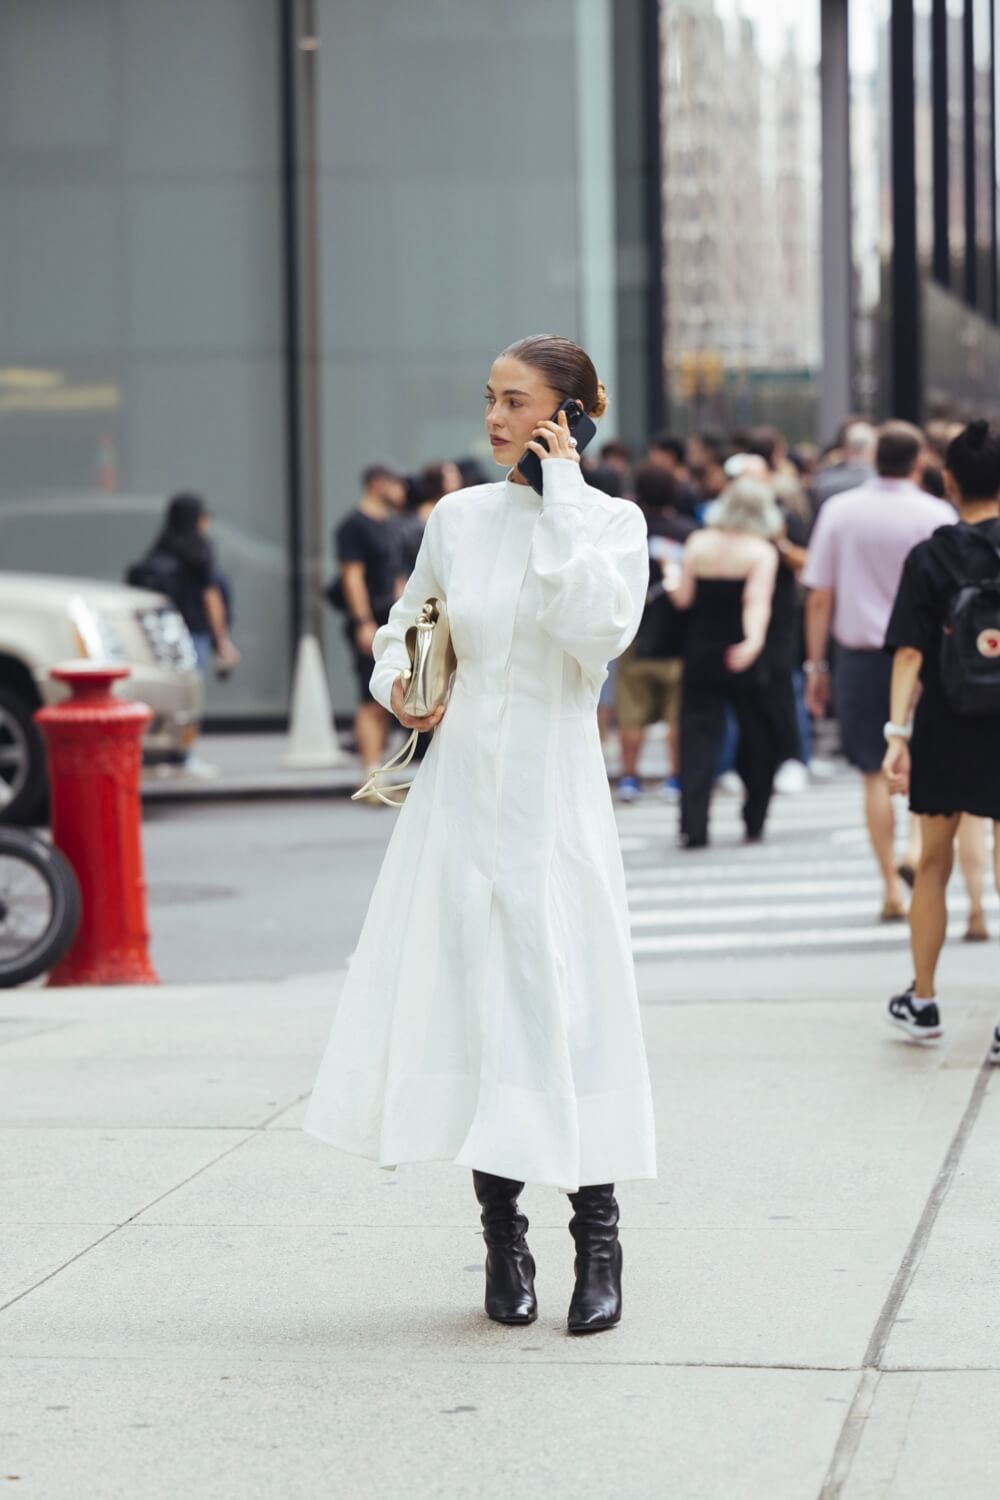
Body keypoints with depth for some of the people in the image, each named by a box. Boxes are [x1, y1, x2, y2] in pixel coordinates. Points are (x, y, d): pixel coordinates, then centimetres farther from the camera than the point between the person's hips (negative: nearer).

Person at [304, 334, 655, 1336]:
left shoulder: (611, 521, -1)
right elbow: (401, 628, 20)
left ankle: (597, 1235, 6)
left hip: (552, 790, -3)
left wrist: (563, 503, -14)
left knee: (567, 998, -6)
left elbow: (598, 631, -20)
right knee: (465, 993, 3)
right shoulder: (459, 517, 8)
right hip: (461, 782, 3)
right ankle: (502, 1234, 15)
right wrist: (396, 682, -1)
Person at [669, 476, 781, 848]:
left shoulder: (698, 543, 1)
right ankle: (754, 822, 19)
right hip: (742, 660, -2)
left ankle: (693, 826, -11)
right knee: (757, 735, 13)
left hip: (700, 655, 2)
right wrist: (754, 640, -33)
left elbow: (683, 598, 1)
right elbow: (758, 602, -21)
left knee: (699, 737, 0)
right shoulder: (762, 551, -6)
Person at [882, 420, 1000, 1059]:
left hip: (945, 730, 0)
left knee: (934, 862, 17)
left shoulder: (930, 558, -6)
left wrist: (898, 732, -12)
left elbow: (910, 653, -12)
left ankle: (923, 1001, 27)